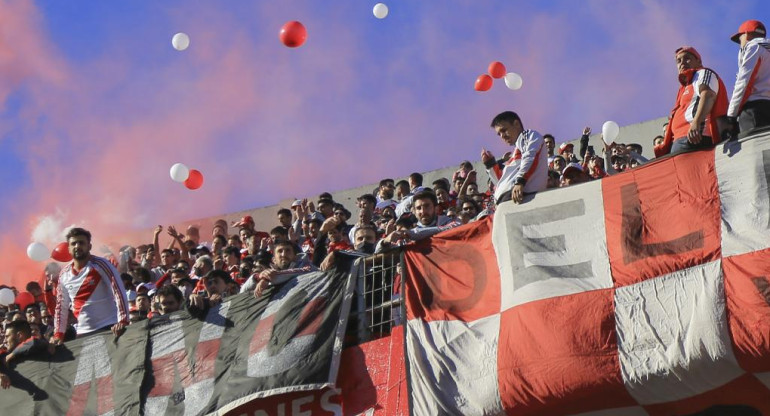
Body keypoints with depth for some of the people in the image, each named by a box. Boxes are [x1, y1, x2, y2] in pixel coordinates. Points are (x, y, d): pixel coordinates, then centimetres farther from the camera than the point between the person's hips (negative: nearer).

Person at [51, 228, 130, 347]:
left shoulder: (100, 265, -7)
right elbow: (61, 306, 15)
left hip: (108, 327, -5)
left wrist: (123, 321, -26)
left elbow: (119, 292, -15)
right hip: (83, 332, 5)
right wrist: (58, 334, 6)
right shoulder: (64, 274, 8)